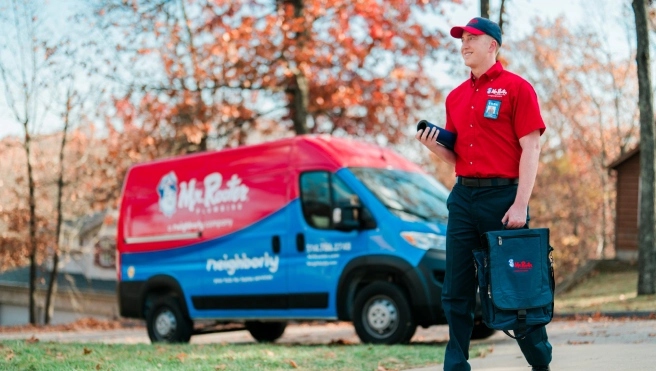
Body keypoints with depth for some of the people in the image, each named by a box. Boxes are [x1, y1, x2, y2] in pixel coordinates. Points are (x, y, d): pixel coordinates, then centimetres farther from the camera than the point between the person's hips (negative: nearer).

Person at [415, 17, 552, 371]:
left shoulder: (516, 88, -2)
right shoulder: (456, 97, 16)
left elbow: (530, 148, -8)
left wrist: (520, 205, -15)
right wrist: (434, 146, -1)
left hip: (502, 196, -6)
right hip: (463, 196, 6)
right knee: (456, 292, 5)